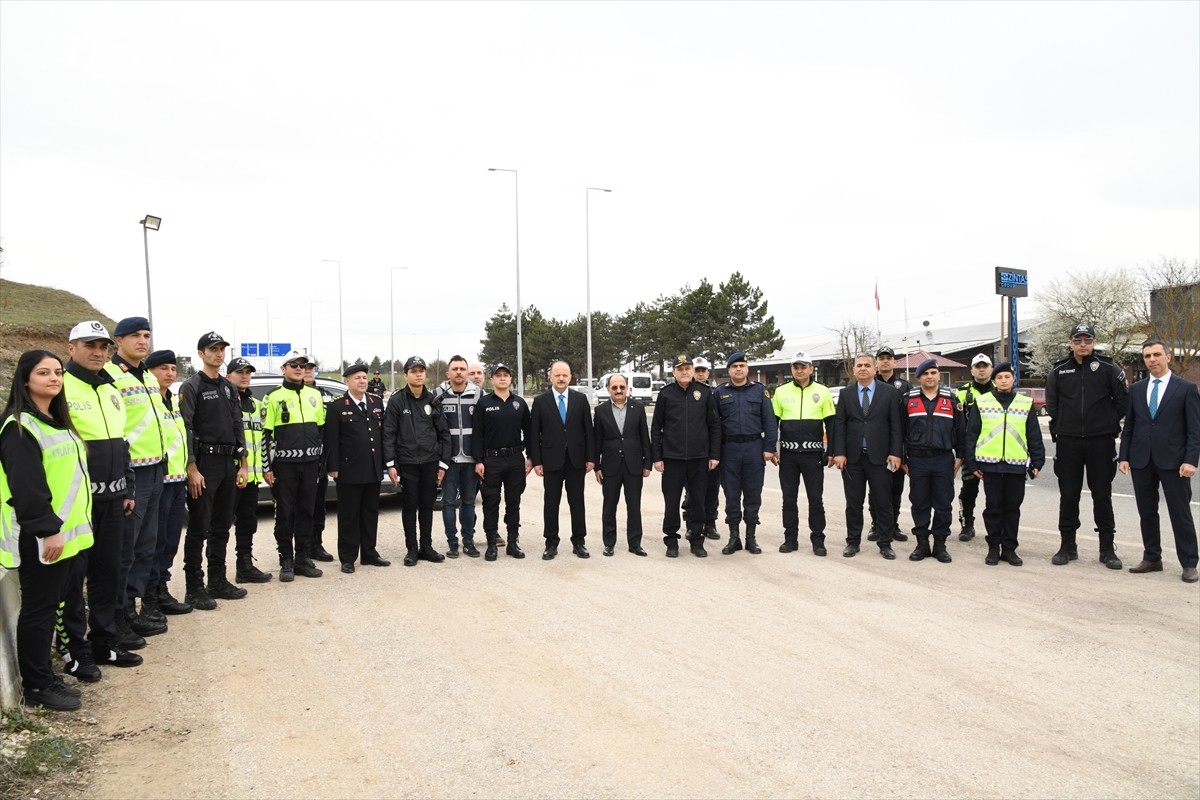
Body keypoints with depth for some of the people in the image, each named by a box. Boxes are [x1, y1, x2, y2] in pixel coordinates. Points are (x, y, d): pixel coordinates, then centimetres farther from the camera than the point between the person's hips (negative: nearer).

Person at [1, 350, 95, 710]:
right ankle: (36, 685, 9)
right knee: (38, 607, -1)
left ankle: (45, 676, 24)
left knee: (51, 604, 14)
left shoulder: (57, 422, 16)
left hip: (63, 531, 9)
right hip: (39, 536, -9)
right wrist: (47, 529, -21)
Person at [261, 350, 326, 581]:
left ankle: (303, 559, 15)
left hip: (310, 463, 4)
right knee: (285, 513, 1)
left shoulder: (314, 395, 11)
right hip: (284, 464, -3)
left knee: (306, 512, 7)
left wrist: (323, 458, 11)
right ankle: (286, 562, 8)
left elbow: (322, 429, 16)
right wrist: (266, 467, -7)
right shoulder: (274, 398, -1)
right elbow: (265, 434, -3)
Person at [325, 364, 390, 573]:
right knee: (348, 515, 3)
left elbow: (382, 433, 12)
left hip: (373, 470, 5)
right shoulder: (337, 406, -4)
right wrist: (333, 467, -11)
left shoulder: (377, 402, 11)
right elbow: (331, 439, -7)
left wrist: (384, 462, 9)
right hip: (349, 471, -5)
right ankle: (347, 558, 9)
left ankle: (369, 553, 21)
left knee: (371, 513, 12)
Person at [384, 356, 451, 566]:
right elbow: (389, 434, -5)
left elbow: (444, 433, 7)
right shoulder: (397, 400, -2)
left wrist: (443, 463, 3)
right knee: (410, 506, 5)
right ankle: (411, 549, 13)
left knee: (427, 506, 9)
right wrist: (390, 463, -10)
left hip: (430, 462, 3)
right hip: (407, 462, -3)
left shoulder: (432, 401, 6)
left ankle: (426, 547, 20)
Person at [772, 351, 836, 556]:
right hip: (788, 454, 1)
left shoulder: (822, 392, 2)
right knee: (789, 499, 7)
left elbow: (831, 424, 4)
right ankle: (791, 539, 17)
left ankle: (818, 540, 12)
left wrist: (832, 452, -1)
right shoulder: (781, 392, 4)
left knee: (816, 499, 3)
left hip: (813, 454, -1)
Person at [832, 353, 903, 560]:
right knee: (853, 502, 8)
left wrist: (895, 453, -7)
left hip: (879, 457, -1)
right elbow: (839, 425, 3)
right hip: (852, 457, 1)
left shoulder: (888, 392, 2)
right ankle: (853, 542, 18)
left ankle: (885, 544, 14)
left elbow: (896, 425, -1)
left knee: (883, 502, 4)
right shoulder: (846, 393, 6)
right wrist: (839, 453, -6)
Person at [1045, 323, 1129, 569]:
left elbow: (1122, 401, 3)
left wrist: (1108, 423, 4)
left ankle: (1107, 549, 12)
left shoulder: (1109, 369, -2)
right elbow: (1051, 405, 11)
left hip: (1101, 441, -1)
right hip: (1068, 442, 2)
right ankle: (1068, 546, 16)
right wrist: (1064, 424, 7)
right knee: (1068, 495, 7)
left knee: (1102, 495, 4)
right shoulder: (1058, 371, 3)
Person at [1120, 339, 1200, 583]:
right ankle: (1152, 558, 20)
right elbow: (1128, 426, 12)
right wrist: (1124, 456, 5)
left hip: (1173, 461, -4)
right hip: (1141, 461, 4)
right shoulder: (1136, 389, 11)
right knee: (1147, 513, 10)